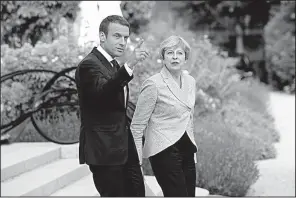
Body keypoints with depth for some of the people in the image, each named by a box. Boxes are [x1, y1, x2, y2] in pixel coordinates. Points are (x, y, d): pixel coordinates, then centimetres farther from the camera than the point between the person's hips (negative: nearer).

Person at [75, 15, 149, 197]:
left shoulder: (114, 65, 17)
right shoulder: (89, 65, -14)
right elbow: (102, 91, -34)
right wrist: (129, 65, -45)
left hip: (122, 147, 9)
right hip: (104, 149, -9)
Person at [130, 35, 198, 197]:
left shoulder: (190, 81, 10)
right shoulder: (153, 84, -10)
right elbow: (137, 125, -8)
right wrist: (136, 161, -10)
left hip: (187, 150, 7)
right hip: (165, 151, -7)